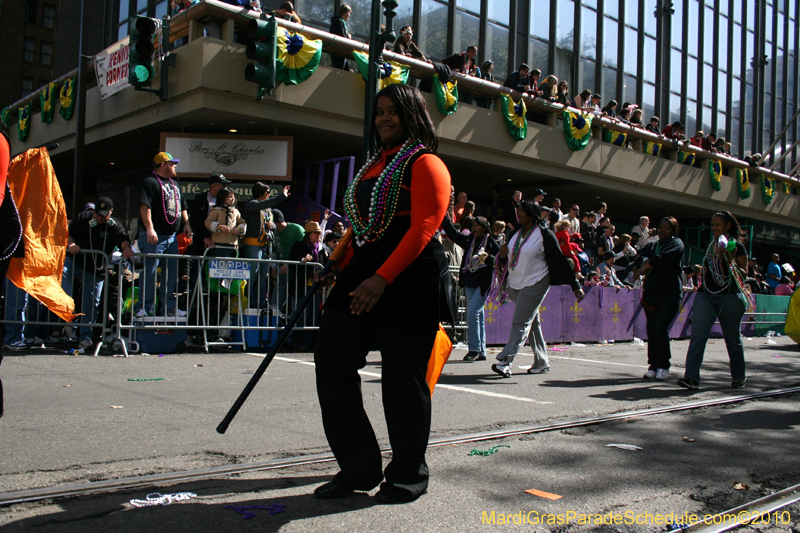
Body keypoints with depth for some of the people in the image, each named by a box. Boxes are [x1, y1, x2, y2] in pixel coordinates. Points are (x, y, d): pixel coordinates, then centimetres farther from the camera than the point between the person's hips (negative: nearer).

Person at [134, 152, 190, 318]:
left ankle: (169, 306, 19)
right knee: (150, 272, -7)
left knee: (171, 272, 10)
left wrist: (186, 223, 12)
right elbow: (145, 206, -17)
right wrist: (150, 228, -26)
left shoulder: (174, 183, 20)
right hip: (154, 236, -8)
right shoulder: (150, 182, -7)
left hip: (172, 236, 8)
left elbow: (182, 205, 26)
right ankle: (144, 309, -1)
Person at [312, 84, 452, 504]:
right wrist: (338, 266, 13)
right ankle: (359, 469, 16)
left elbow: (422, 229, -15)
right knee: (331, 365, 2)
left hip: (409, 283, -8)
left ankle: (408, 476, 21)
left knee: (402, 382, 1)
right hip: (360, 278, 8)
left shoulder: (425, 164, -3)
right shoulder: (374, 165, 22)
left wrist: (382, 279, -24)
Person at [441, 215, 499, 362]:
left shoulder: (491, 242, -2)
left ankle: (474, 349, -8)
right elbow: (453, 234, 13)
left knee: (473, 313, -15)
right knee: (477, 316, 8)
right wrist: (444, 217, 7)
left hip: (483, 283, -6)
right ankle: (481, 352, 13)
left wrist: (488, 258, -21)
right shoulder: (469, 241, 12)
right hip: (469, 283, 6)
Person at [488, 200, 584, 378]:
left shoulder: (544, 235, -9)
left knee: (520, 323, -13)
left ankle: (505, 361, -18)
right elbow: (508, 256, 19)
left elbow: (560, 260, -8)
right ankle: (541, 363, 21)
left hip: (535, 284, -7)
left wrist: (575, 286, -8)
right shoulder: (516, 233, 10)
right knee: (532, 322, 12)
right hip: (515, 284, 7)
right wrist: (502, 254, -7)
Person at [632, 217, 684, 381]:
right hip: (651, 293, 5)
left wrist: (642, 269, -9)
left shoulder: (676, 244, 3)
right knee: (651, 329, 2)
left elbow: (662, 259, -14)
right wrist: (645, 262, -13)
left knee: (660, 328, -14)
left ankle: (663, 366, -4)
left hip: (670, 294, -5)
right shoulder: (651, 245, 22)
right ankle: (653, 366, 7)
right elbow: (639, 259, 9)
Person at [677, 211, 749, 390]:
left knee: (733, 339, 7)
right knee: (697, 335, -11)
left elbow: (744, 273, -5)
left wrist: (729, 260, -17)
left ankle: (738, 378, 23)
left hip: (729, 296, -4)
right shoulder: (710, 247, 17)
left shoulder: (737, 247, 1)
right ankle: (691, 377, -16)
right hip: (706, 294, 4)